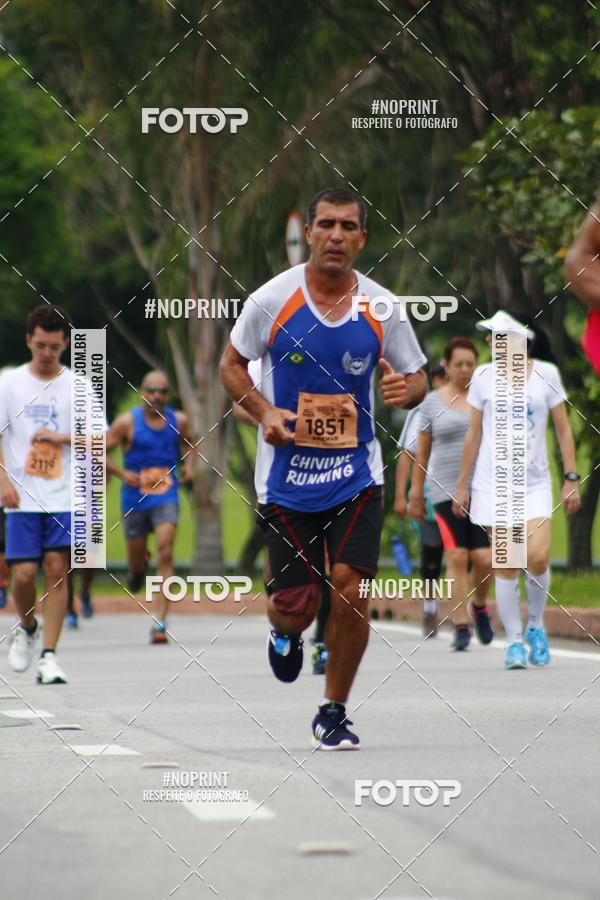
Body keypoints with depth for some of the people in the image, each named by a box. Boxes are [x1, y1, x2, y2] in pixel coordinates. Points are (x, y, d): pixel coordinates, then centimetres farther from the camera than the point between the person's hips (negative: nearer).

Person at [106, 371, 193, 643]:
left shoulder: (178, 420, 3)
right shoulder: (127, 422, -6)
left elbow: (187, 444, 24)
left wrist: (187, 464, 3)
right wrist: (121, 473, -16)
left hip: (166, 498, 0)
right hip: (135, 499, 0)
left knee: (165, 554, -16)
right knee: (136, 563, 9)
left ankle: (159, 622, -17)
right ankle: (138, 569, 50)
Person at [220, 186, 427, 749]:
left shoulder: (381, 308, -3)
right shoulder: (273, 300, -7)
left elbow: (417, 379, 8)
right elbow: (231, 365, 6)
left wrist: (406, 390, -17)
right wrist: (264, 413, -12)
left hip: (355, 475, 1)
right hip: (286, 476, -1)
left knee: (351, 591, -12)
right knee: (295, 606, 0)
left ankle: (333, 714, 7)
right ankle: (284, 633, 40)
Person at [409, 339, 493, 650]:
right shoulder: (432, 402, 6)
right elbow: (422, 451, 8)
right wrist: (416, 494, 7)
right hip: (447, 492, -1)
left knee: (484, 559, -7)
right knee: (457, 557, -9)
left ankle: (479, 605, 22)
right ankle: (461, 627, -4)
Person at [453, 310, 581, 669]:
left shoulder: (546, 374, 2)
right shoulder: (484, 376, 4)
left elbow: (563, 429, 8)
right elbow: (474, 434, 11)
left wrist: (571, 478, 2)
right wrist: (462, 485, 11)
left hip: (535, 481, -1)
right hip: (494, 484, 1)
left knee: (538, 557, -15)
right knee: (505, 565, -5)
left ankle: (535, 624, 10)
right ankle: (514, 641, 5)